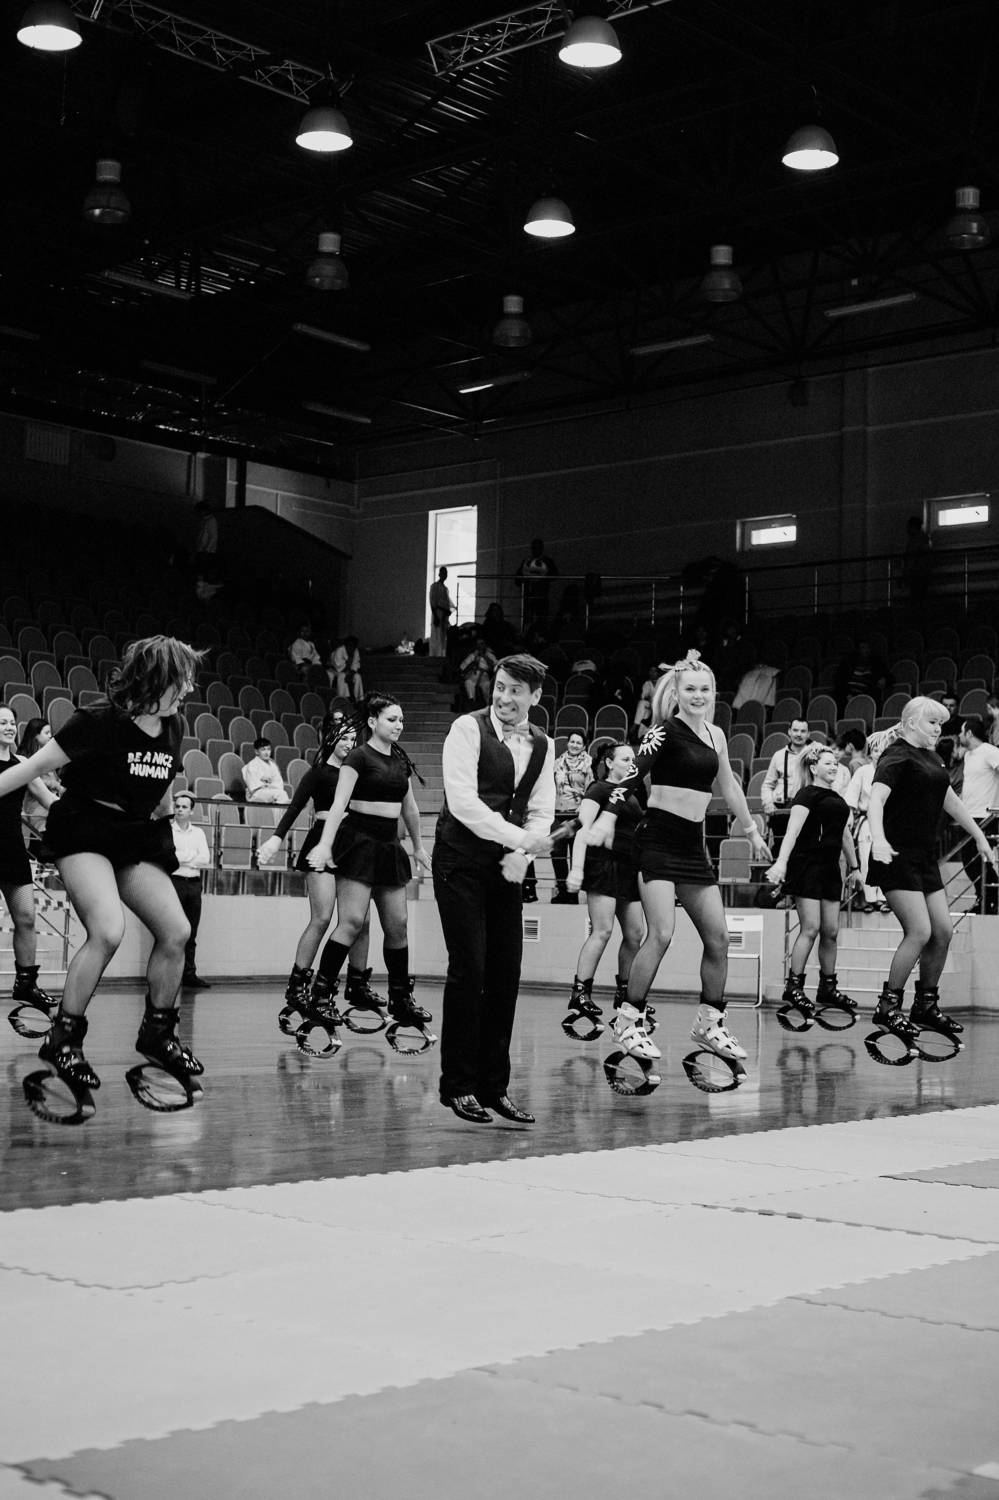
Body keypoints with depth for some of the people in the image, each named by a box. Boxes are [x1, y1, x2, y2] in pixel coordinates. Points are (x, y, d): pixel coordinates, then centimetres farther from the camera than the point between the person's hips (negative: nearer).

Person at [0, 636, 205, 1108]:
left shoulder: (172, 726, 3)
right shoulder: (99, 721, -17)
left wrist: (161, 819, 21)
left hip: (136, 837, 7)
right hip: (83, 833, -7)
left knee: (176, 932, -1)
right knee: (108, 930, -26)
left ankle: (157, 1032, 20)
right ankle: (62, 1039, -10)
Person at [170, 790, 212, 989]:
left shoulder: (198, 833, 16)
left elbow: (206, 860, 3)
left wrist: (180, 857, -6)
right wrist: (192, 857, -6)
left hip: (194, 883, 4)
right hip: (173, 881, -4)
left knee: (191, 934, 4)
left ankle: (190, 974, 6)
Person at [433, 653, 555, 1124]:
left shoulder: (542, 745, 10)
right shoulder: (468, 729, -8)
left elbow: (541, 811, 8)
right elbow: (462, 800, -18)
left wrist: (522, 854, -10)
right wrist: (517, 837, -21)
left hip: (508, 867, 6)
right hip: (461, 862, -5)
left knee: (506, 975, 4)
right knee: (469, 970, -9)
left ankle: (493, 1086, 13)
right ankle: (458, 1085, 2)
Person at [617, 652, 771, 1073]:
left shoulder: (715, 735, 13)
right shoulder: (666, 731, -9)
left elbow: (729, 787, 24)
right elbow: (633, 770, -22)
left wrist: (752, 830, 30)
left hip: (693, 845, 7)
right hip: (659, 838, -7)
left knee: (718, 937, 6)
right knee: (661, 934, -16)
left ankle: (710, 1022, 21)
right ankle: (629, 1019, -2)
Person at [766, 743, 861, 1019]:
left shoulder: (836, 798, 18)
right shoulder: (808, 795, -7)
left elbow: (845, 833, 28)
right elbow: (793, 830, -19)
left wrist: (854, 866, 28)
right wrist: (781, 862, -30)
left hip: (830, 868, 8)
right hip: (807, 865, -8)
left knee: (831, 931, 7)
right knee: (810, 927, -12)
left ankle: (828, 987, 16)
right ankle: (793, 986, -7)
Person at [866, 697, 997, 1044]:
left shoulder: (930, 758, 16)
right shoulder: (897, 756, -11)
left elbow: (950, 800, 27)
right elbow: (877, 797, -27)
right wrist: (879, 839, -43)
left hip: (924, 856, 9)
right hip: (897, 856, -9)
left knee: (943, 932, 6)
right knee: (920, 932, -15)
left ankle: (926, 1005, 19)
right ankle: (888, 1007, -5)